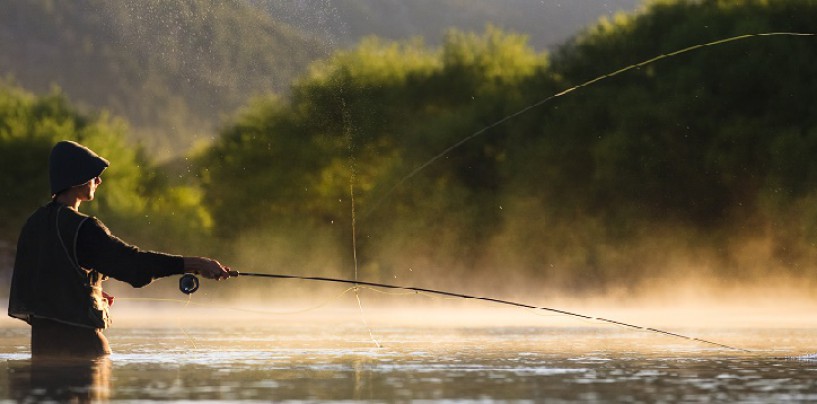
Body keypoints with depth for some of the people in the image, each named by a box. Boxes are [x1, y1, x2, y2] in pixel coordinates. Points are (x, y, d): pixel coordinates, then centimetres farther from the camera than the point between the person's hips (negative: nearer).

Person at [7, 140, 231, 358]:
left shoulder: (35, 223, 10)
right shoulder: (81, 229, -16)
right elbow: (131, 262, -23)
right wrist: (194, 264, -25)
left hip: (41, 336, 8)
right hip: (78, 338, -8)